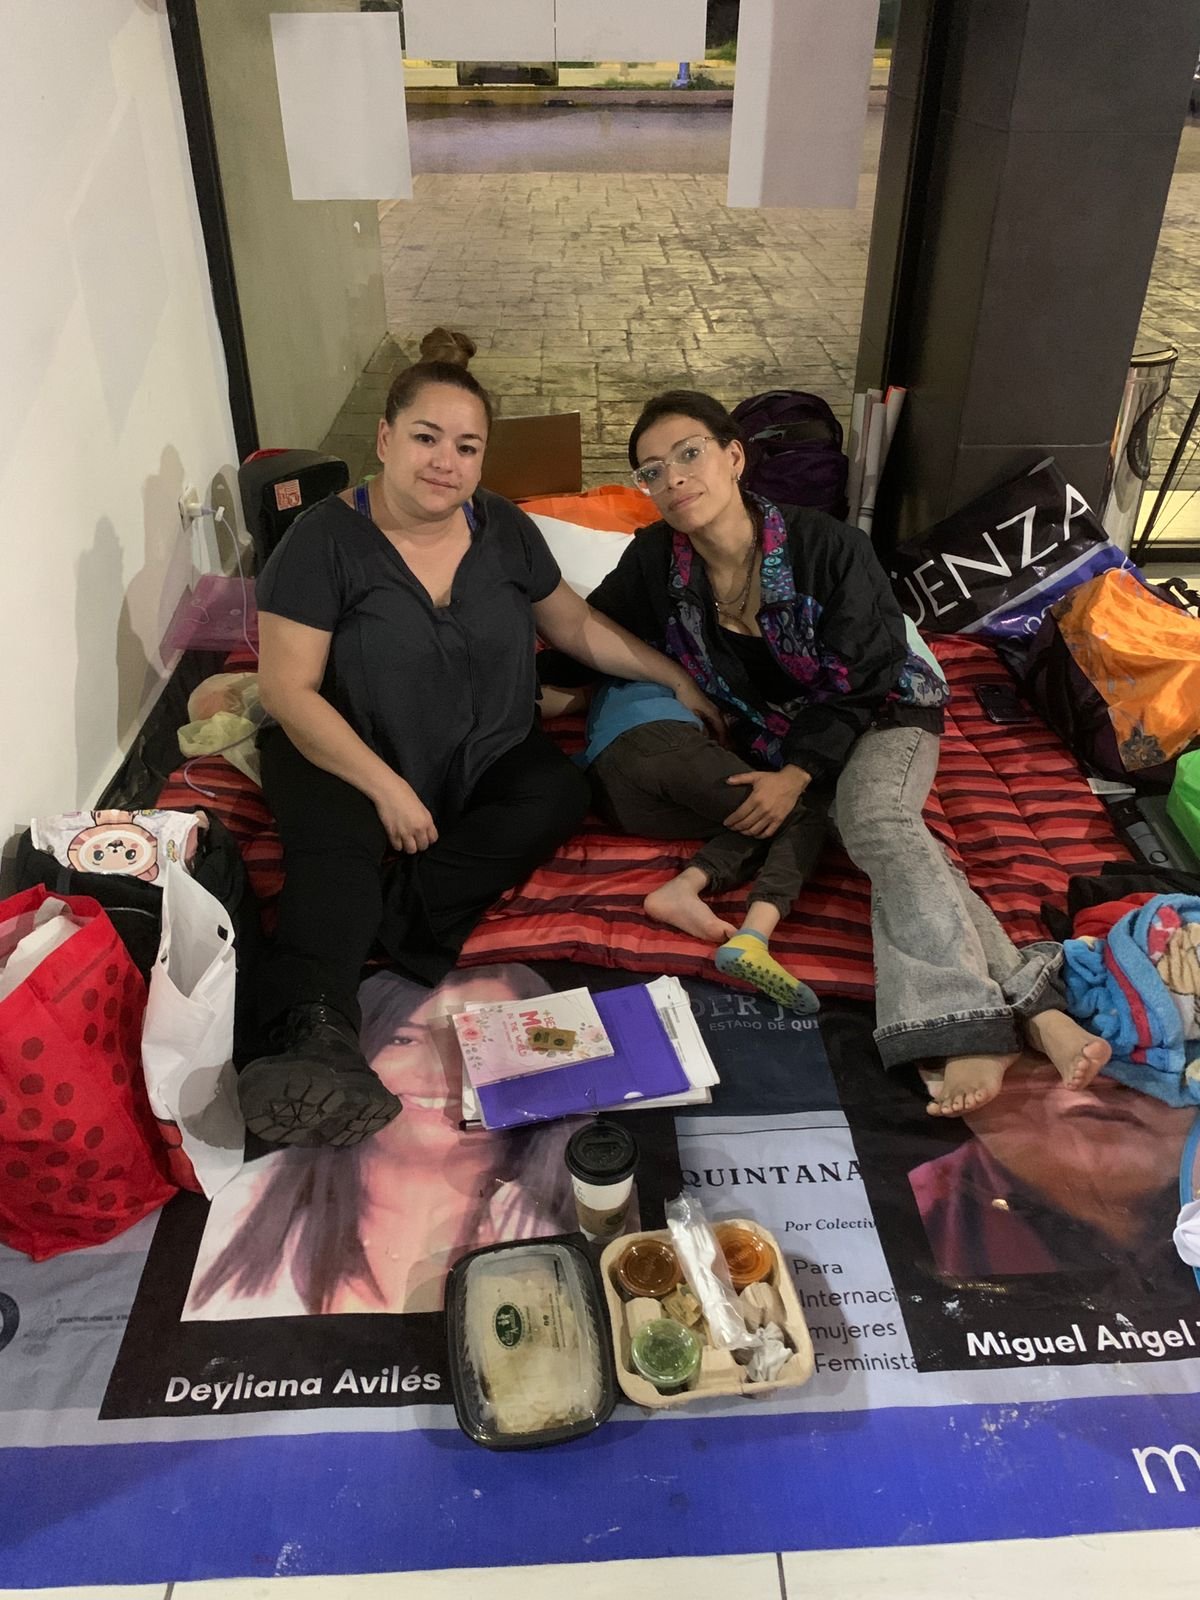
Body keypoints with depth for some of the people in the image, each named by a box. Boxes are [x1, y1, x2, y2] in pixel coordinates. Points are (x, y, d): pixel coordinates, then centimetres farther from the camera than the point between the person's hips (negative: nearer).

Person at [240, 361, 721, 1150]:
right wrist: (386, 787, -22)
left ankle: (393, 911, -32)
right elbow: (289, 687, -15)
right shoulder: (326, 540, -11)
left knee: (561, 795, -26)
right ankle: (317, 1034, -52)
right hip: (349, 755, -4)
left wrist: (678, 678, 9)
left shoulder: (505, 530, 3)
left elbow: (576, 623, 15)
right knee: (336, 853, -34)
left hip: (483, 755, 4)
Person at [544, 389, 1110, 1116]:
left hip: (884, 710, -3)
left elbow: (861, 682, -17)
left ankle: (973, 1025, -41)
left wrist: (796, 776, -23)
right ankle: (1033, 1008, -32)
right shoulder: (656, 559, -12)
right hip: (778, 736, 3)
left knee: (878, 822, -34)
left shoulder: (828, 546, -22)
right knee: (906, 856, -22)